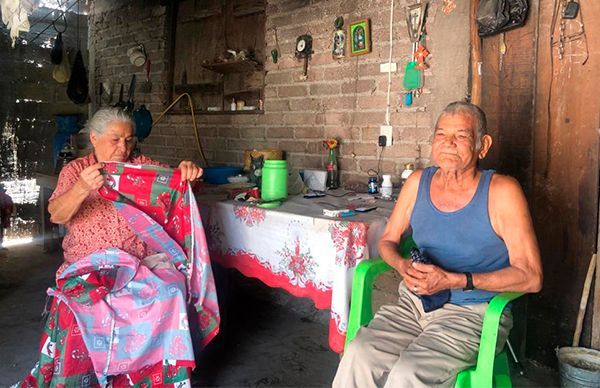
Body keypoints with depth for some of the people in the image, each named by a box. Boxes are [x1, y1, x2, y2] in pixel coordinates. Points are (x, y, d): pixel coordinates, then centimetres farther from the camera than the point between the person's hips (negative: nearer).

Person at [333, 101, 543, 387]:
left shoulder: (501, 192, -11)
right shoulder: (418, 182, 3)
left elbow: (531, 277, -12)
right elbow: (388, 240, 15)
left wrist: (455, 280, -20)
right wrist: (403, 266, -9)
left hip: (473, 312, -3)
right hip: (415, 302, 4)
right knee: (359, 357, -22)